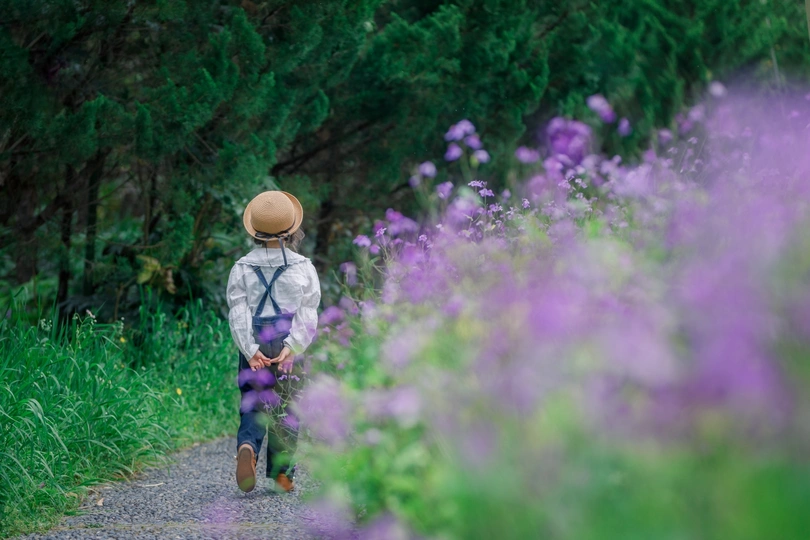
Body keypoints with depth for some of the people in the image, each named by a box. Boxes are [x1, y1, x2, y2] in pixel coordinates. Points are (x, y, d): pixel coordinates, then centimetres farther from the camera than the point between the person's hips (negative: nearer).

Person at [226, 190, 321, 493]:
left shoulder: (241, 268, 3)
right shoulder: (304, 268, 2)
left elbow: (238, 313, -5)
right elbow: (308, 315, -6)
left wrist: (250, 349, -10)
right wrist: (291, 348, -12)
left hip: (254, 346, 0)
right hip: (290, 345, 0)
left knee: (253, 404, 5)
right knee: (287, 408, 9)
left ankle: (247, 447, -24)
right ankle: (282, 472, 10)